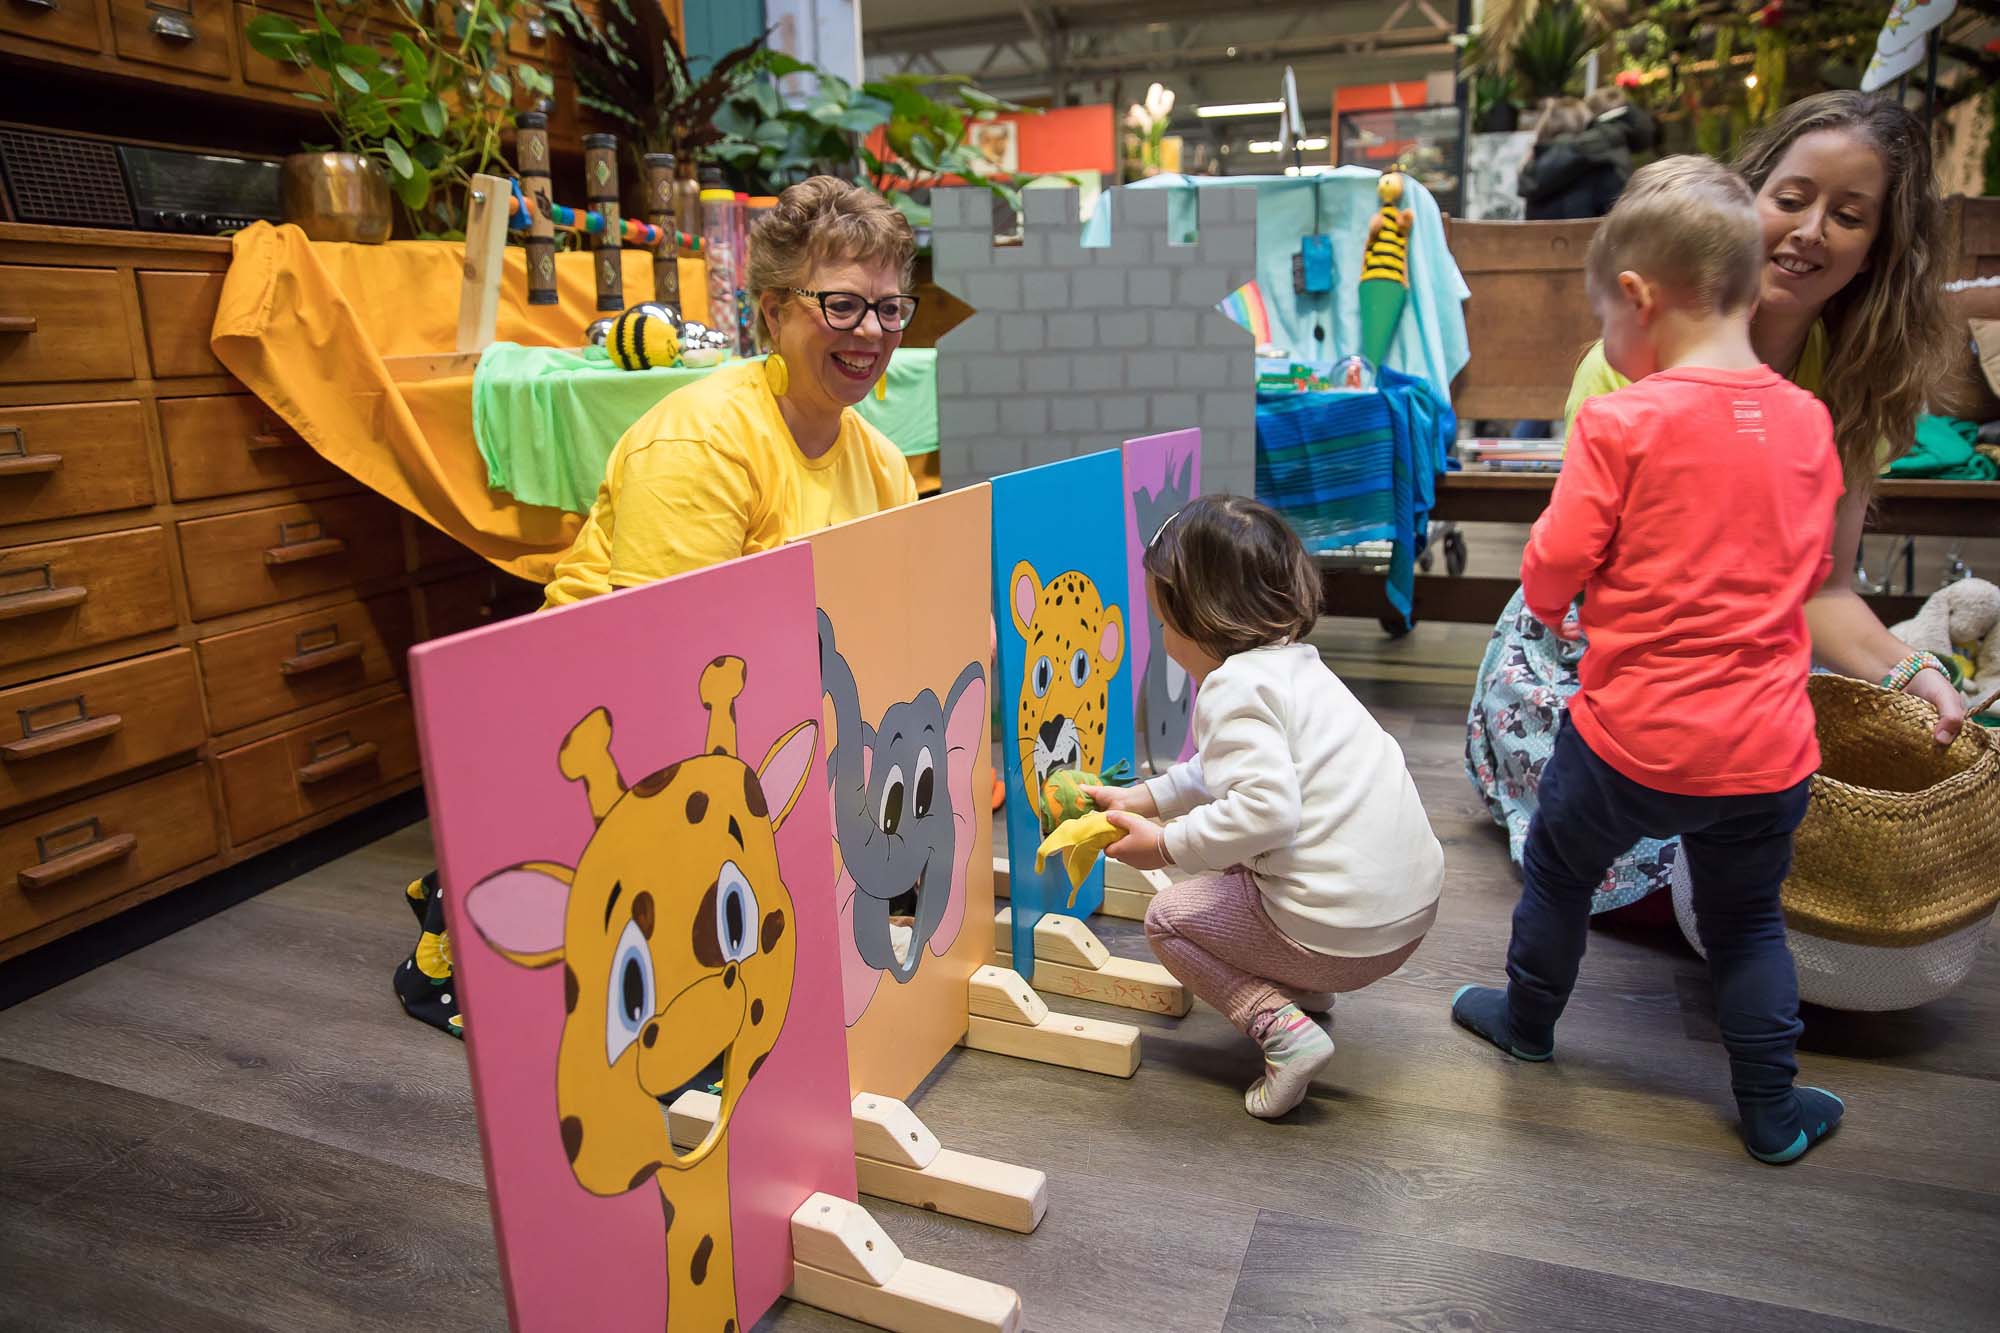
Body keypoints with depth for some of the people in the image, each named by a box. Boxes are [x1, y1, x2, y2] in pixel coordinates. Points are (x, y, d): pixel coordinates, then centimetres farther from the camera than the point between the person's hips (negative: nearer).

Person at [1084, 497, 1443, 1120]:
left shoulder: (1233, 688, -17)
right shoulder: (1295, 664, 13)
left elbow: (1264, 810, -30)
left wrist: (1164, 845, -17)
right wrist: (1139, 798, 20)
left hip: (1341, 930, -10)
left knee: (1169, 917, 9)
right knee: (1233, 865, 29)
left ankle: (1282, 1027, -5)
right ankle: (1303, 989, 24)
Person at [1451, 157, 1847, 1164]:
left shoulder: (1620, 422, -16)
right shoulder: (1809, 422, 1)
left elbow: (1556, 562, -14)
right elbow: (1811, 571, 12)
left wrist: (1552, 611, 8)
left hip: (1632, 734, -4)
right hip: (1767, 747, 5)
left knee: (1559, 869, 21)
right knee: (1746, 919, 21)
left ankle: (1529, 1019, 41)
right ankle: (1773, 1111, 31)